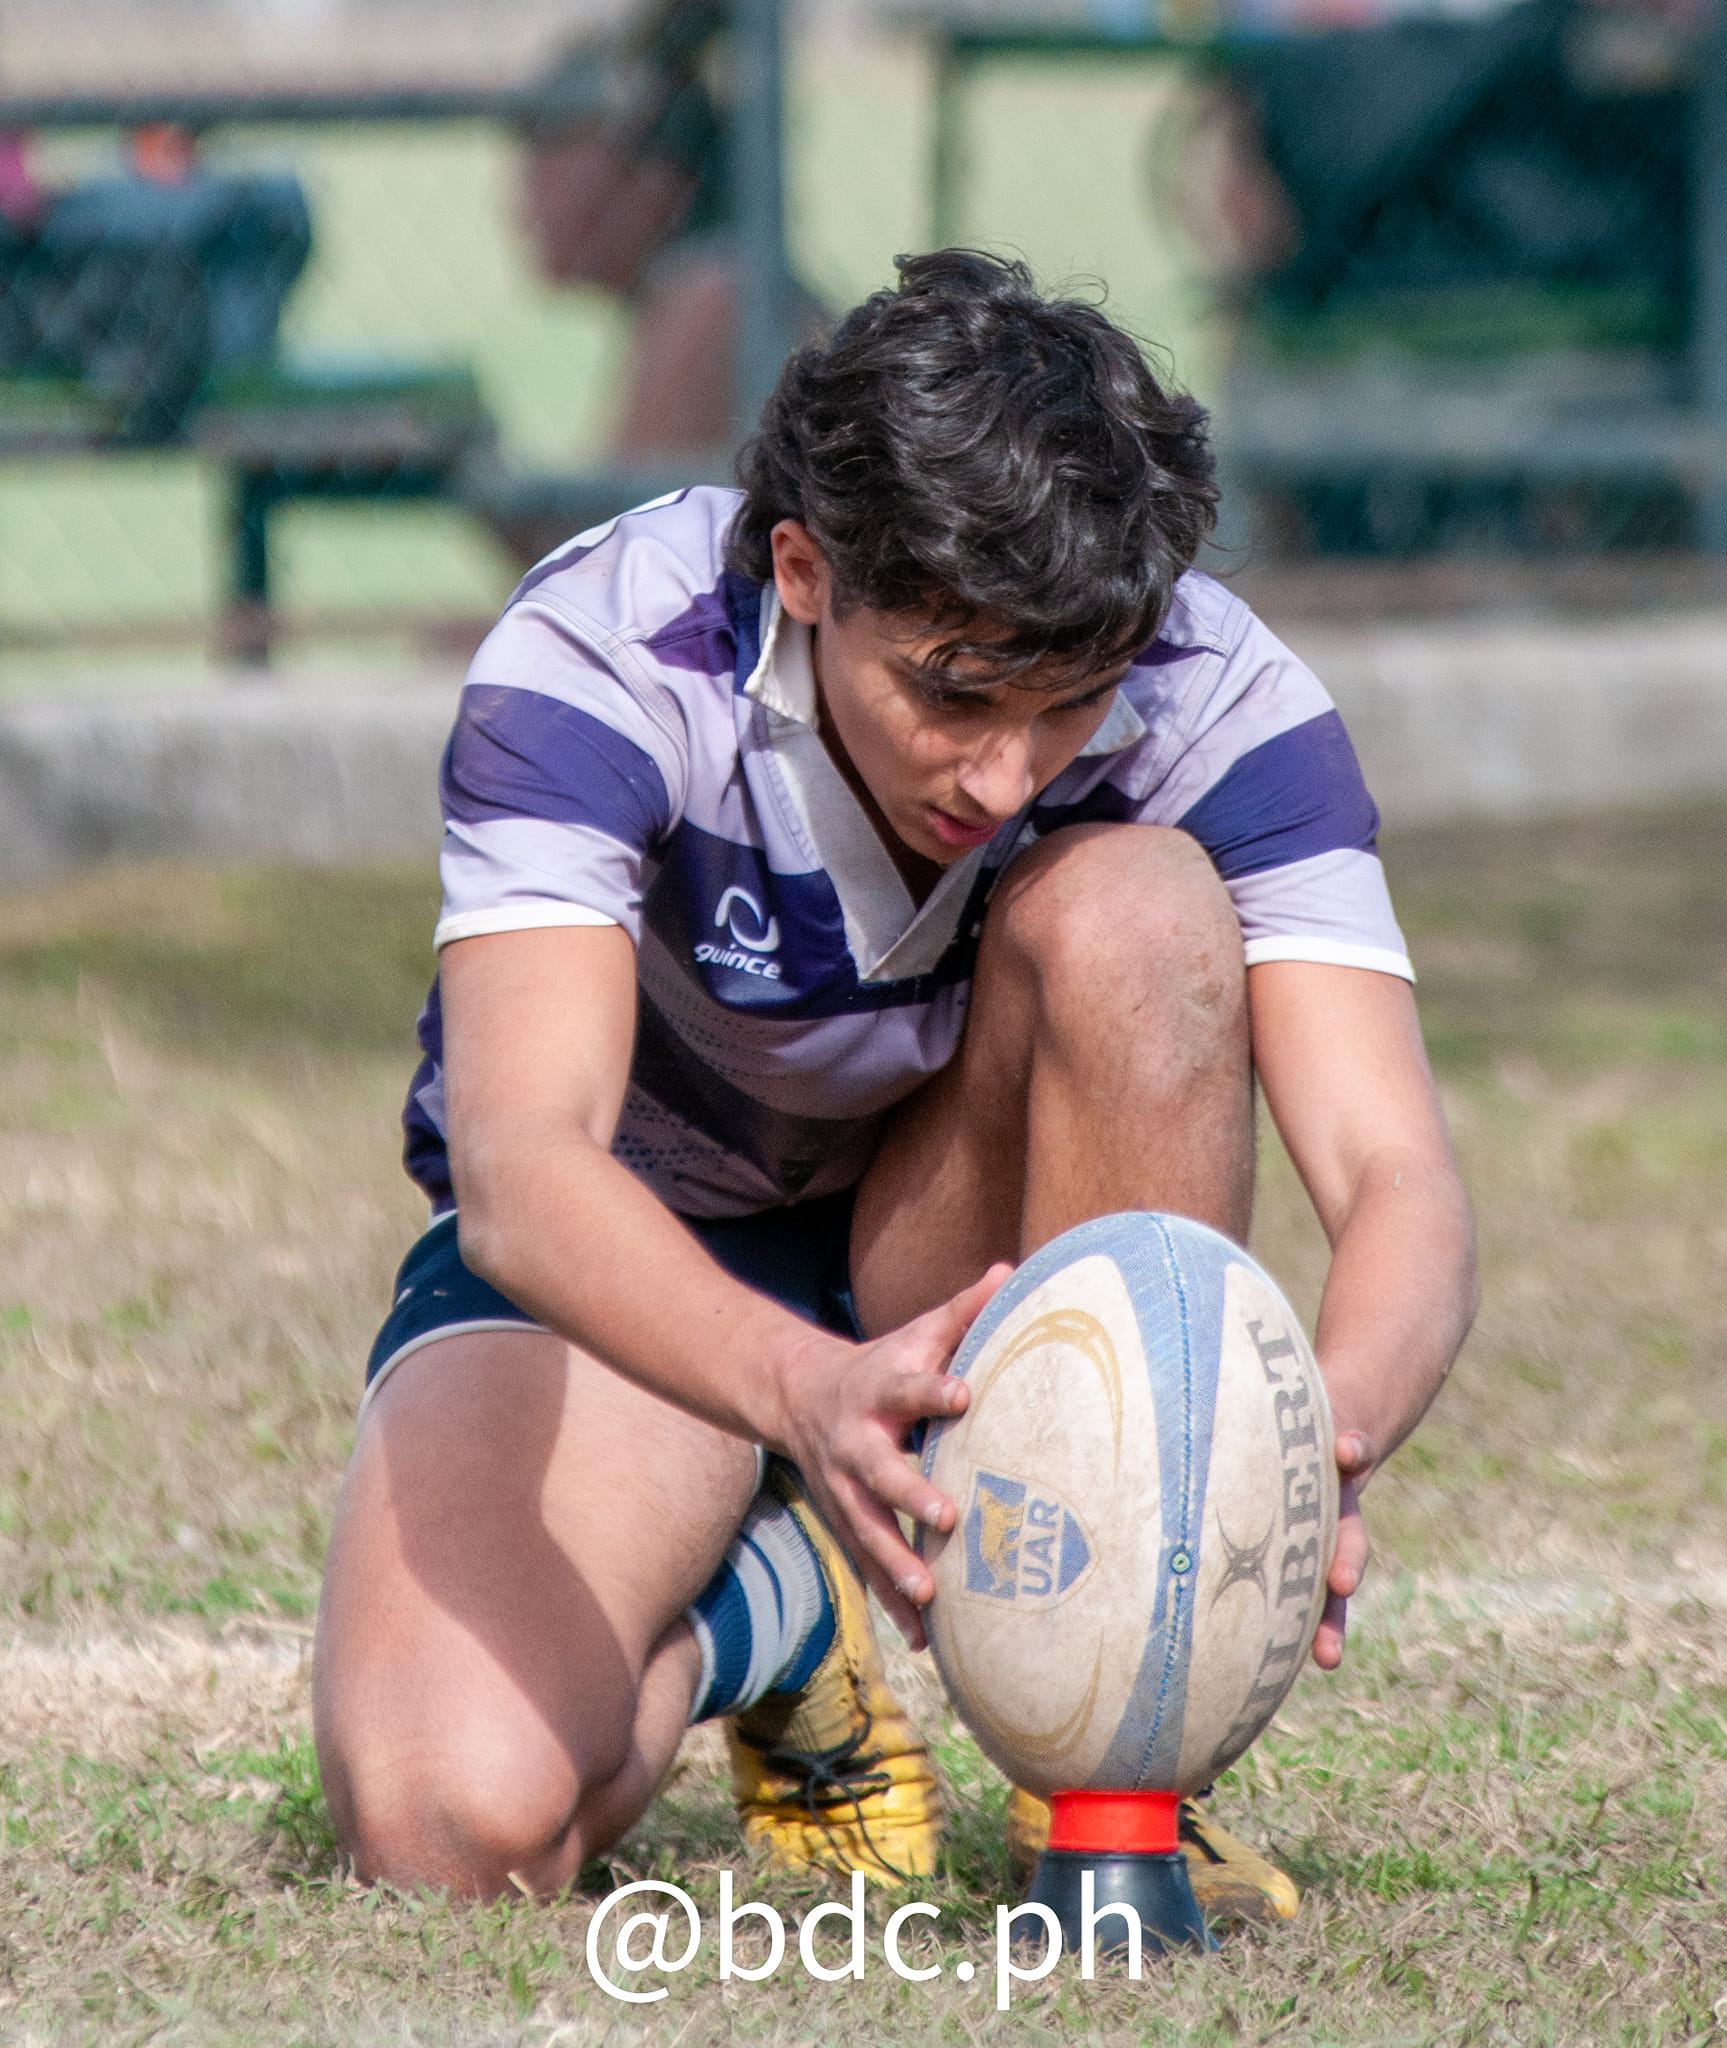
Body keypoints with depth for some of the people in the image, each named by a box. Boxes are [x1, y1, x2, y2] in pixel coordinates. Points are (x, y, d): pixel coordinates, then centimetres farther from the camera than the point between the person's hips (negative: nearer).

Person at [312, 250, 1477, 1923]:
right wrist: (809, 1395, -63)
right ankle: (764, 1612, 5)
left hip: (959, 1256, 2)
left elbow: (1395, 1183, -32)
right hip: (627, 1275, -2)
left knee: (1133, 906, -31)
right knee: (453, 1824, -31)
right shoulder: (602, 660, -30)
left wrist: (1326, 1421, -56)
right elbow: (520, 1169, -43)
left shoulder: (1217, 702, -24)